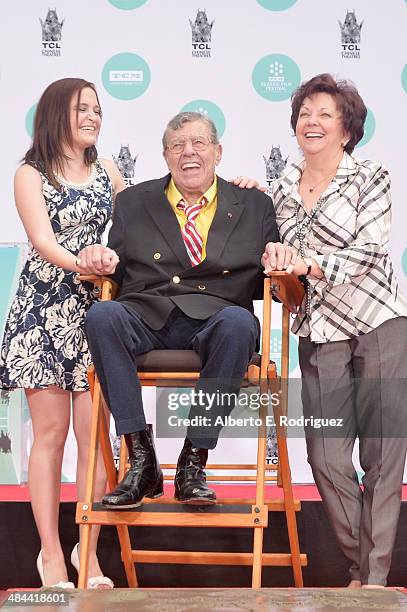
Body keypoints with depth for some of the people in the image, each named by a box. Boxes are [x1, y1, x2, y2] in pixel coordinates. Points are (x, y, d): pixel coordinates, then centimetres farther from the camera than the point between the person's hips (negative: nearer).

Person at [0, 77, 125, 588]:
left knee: (94, 433, -2)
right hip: (44, 311, -3)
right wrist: (81, 262, -31)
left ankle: (88, 548, 8)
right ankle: (50, 552, 7)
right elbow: (43, 240, -12)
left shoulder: (106, 173, 15)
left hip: (95, 311, 3)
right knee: (51, 432, -2)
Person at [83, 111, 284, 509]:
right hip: (146, 321, 1)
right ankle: (141, 460, -25)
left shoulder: (254, 206, 17)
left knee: (238, 322, -36)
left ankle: (193, 464, -26)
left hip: (214, 320, -1)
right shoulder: (133, 203, 20)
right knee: (101, 315, -31)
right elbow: (112, 273, 19)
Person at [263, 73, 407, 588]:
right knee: (327, 455, -2)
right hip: (319, 333, 4)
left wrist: (310, 265, -21)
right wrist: (272, 256, -3)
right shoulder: (282, 189, 12)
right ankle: (360, 569, 16)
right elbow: (280, 259, 19)